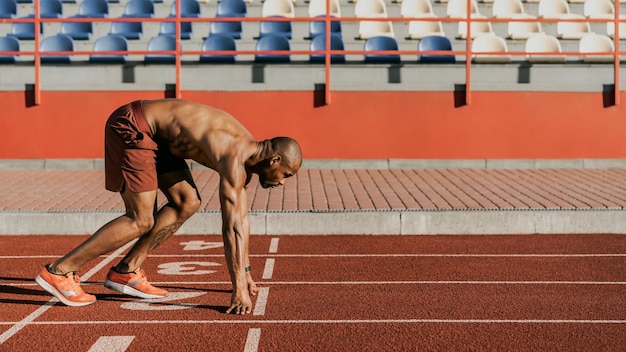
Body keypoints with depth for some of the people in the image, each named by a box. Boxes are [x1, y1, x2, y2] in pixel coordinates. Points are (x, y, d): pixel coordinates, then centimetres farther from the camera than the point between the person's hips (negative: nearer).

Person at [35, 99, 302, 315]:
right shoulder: (235, 160, -22)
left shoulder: (247, 153, 7)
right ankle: (59, 271, -7)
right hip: (131, 127, -10)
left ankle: (126, 271, 9)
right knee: (141, 221, -11)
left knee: (187, 202, 5)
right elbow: (232, 227, -26)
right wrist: (239, 288, -23)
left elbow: (241, 218, 15)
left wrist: (245, 273, 18)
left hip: (151, 133, 10)